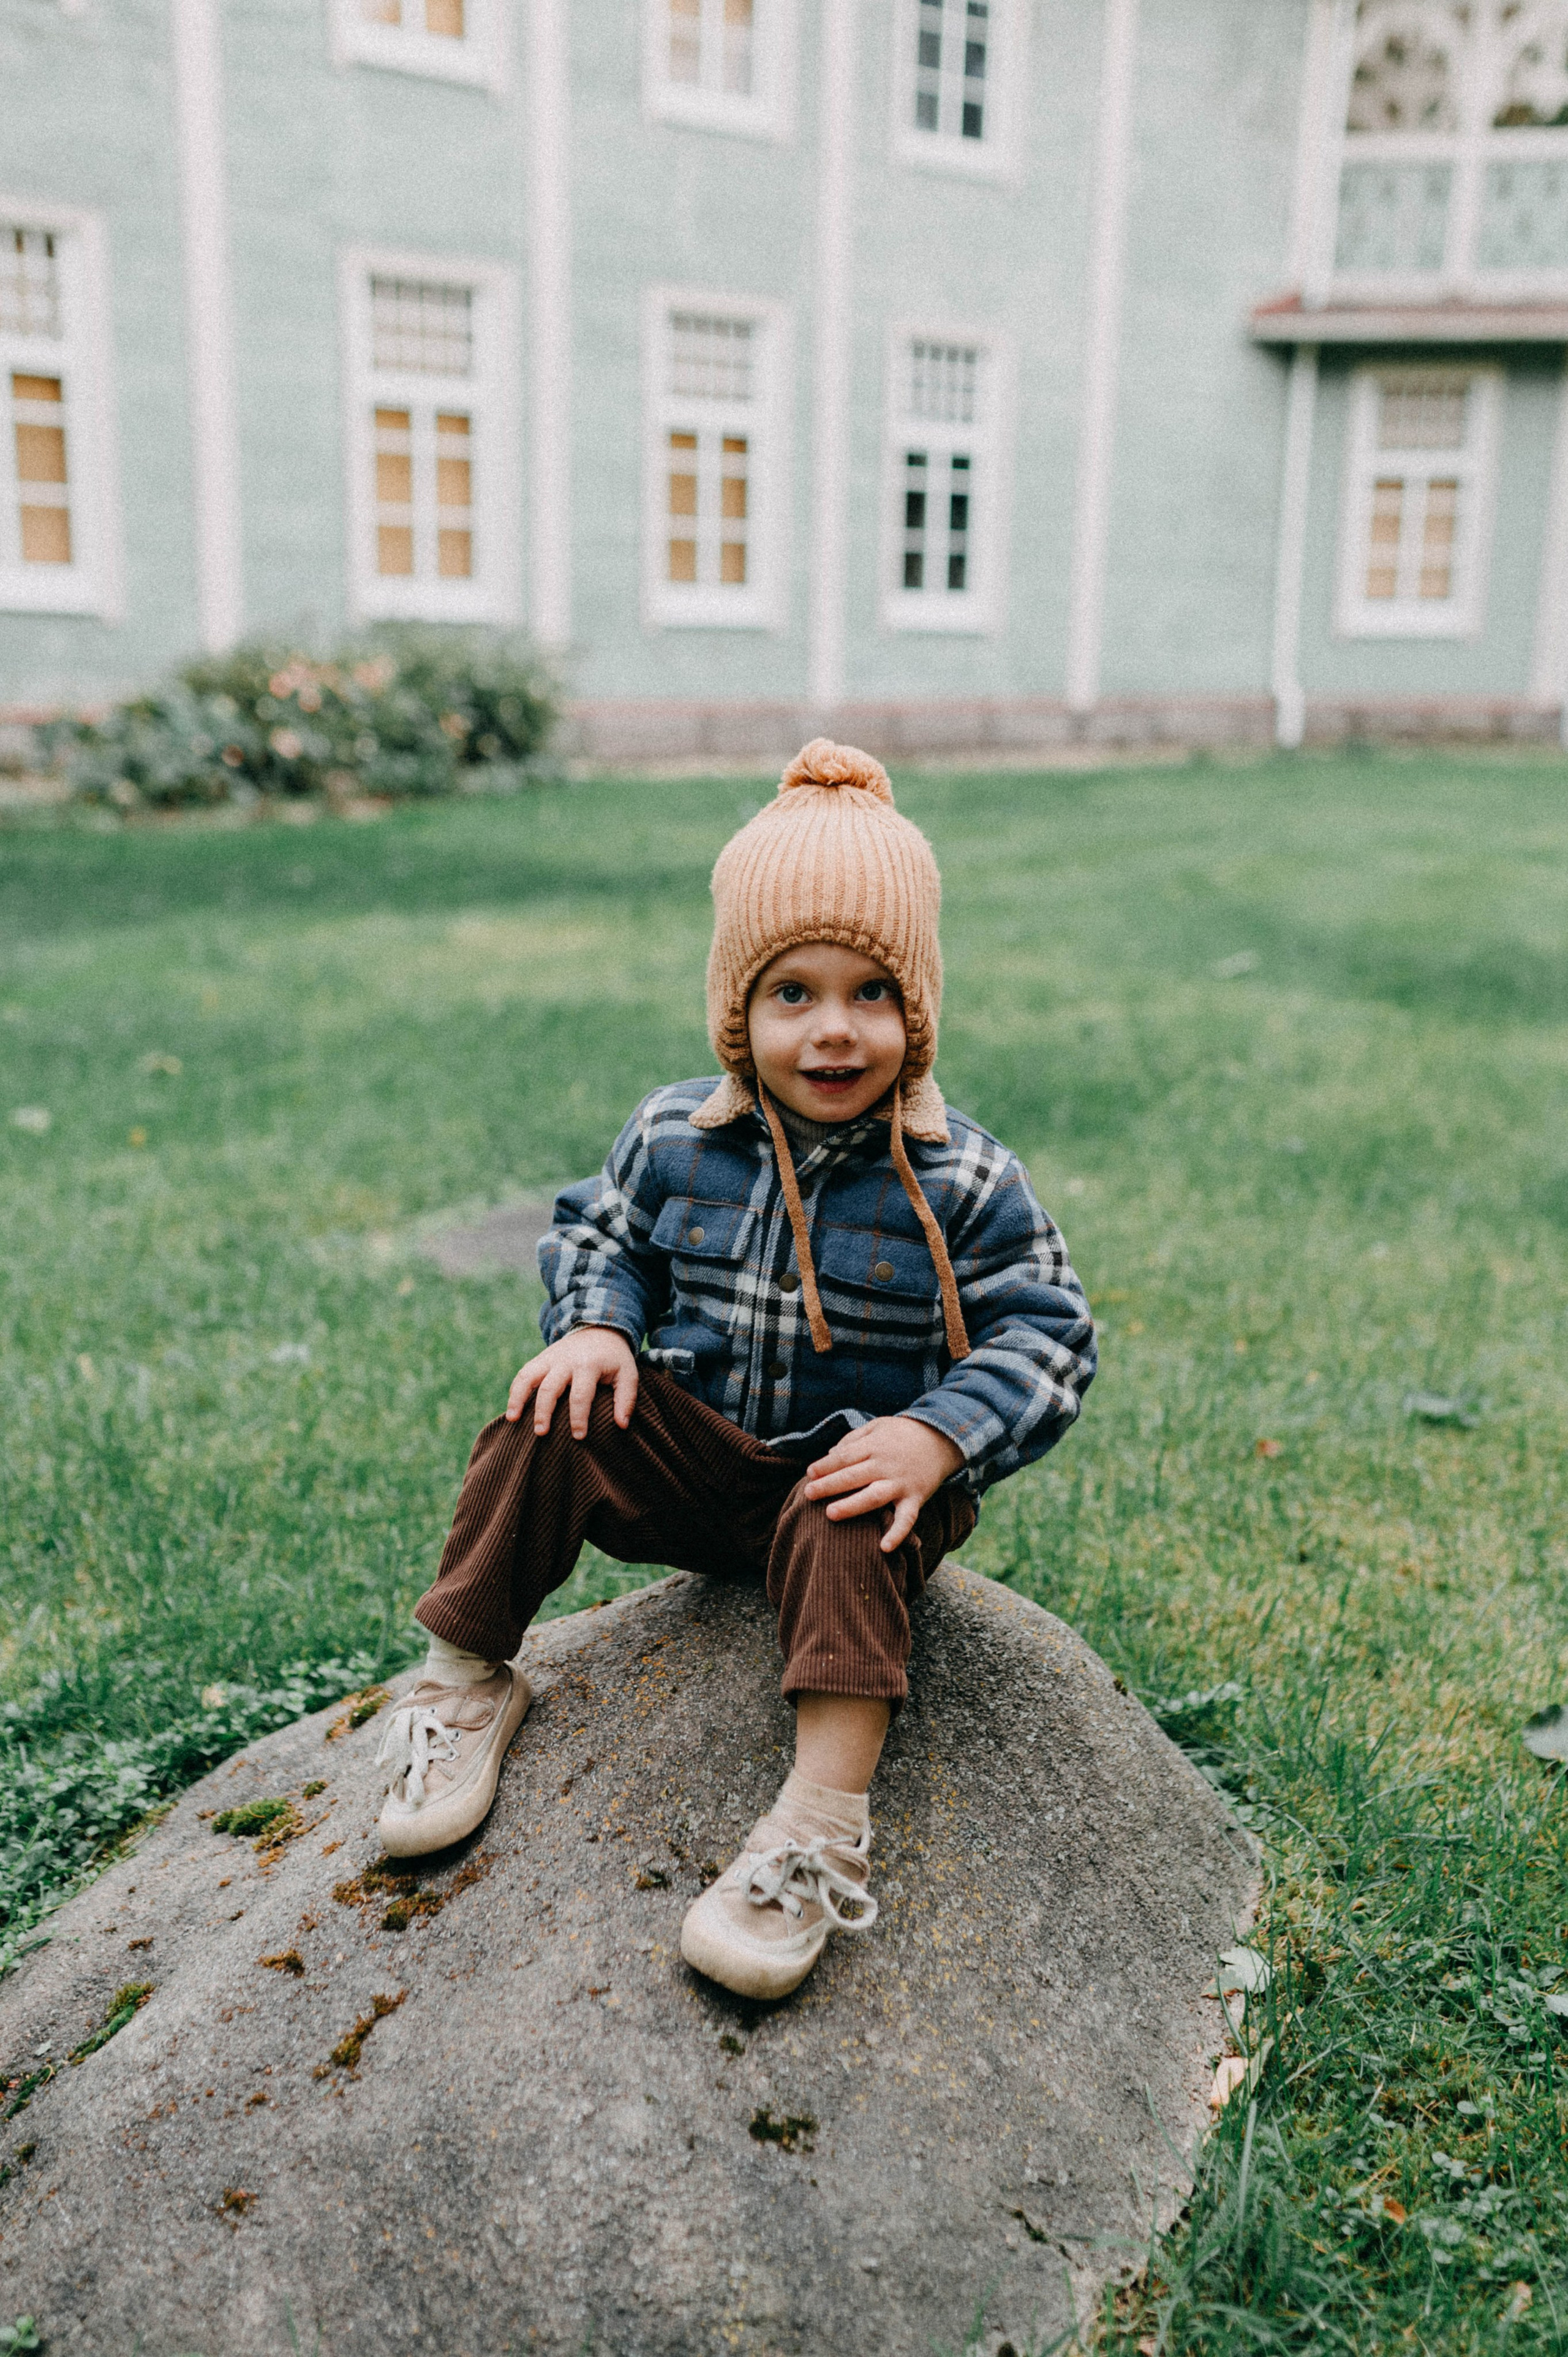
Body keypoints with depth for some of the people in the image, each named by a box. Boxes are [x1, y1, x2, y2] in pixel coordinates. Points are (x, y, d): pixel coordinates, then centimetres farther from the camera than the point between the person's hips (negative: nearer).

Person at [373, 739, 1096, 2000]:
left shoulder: (961, 1181, -14)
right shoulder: (676, 1138, -5)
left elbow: (1044, 1337, -12)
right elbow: (599, 1234, 11)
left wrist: (940, 1437, -29)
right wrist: (593, 1327, -12)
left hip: (856, 1472, -3)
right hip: (697, 1456, 3)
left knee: (845, 1530, -35)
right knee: (555, 1422, -18)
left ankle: (825, 1823, -35)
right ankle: (467, 1680, -3)